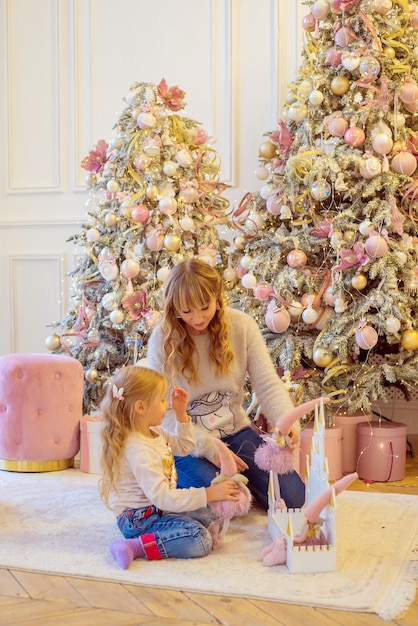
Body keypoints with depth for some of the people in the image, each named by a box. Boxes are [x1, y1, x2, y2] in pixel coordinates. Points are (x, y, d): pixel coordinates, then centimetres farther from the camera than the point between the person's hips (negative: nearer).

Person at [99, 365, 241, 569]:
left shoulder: (155, 434, 4)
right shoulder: (138, 450, -27)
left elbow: (184, 445, 24)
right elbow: (163, 498, -31)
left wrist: (181, 414, 9)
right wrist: (208, 494, -28)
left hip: (157, 509, 10)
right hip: (139, 518, -10)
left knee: (211, 518, 17)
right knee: (200, 540, -27)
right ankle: (134, 546, -26)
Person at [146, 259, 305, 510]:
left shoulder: (242, 326, -9)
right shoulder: (163, 338, -15)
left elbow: (269, 385, -11)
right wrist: (208, 447, -21)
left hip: (235, 431, 3)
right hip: (188, 441, -3)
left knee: (293, 498, -8)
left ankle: (238, 475, 18)